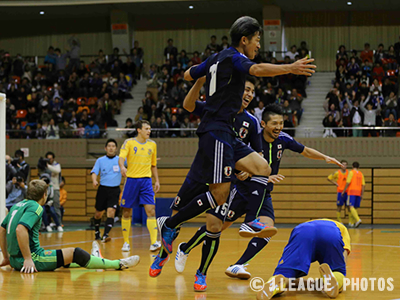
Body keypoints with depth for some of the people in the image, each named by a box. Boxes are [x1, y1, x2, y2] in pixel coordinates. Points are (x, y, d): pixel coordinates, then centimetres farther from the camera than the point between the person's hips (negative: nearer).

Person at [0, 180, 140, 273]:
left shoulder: (18, 205, 16)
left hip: (15, 260, 9)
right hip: (33, 258, -9)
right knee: (74, 253, -3)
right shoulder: (35, 207, -12)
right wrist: (28, 259, -25)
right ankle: (119, 264, 3)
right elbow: (20, 229, -27)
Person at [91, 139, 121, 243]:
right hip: (103, 189, 1)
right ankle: (97, 231, 37)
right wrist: (94, 180, -25)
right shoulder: (100, 160, 3)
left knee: (111, 212, -17)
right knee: (99, 213, 12)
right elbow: (94, 172, -3)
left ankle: (105, 235, -21)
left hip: (114, 190, -1)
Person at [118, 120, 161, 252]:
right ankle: (126, 242, 17)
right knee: (127, 212, 4)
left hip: (146, 181, 2)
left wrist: (157, 180, 14)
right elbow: (121, 157, -16)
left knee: (151, 211, -12)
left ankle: (154, 243, -16)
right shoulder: (129, 142, -1)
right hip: (131, 180, -2)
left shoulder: (152, 144, 11)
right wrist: (122, 167, -37)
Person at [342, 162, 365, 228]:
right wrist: (362, 195, 13)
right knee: (354, 208, 13)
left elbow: (348, 183, -9)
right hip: (358, 193, 6)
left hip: (352, 192, -6)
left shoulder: (351, 172, -1)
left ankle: (358, 220, -31)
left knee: (351, 207, -13)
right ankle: (351, 223, 14)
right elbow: (363, 185, 9)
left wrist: (343, 191, -2)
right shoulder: (361, 174, 14)